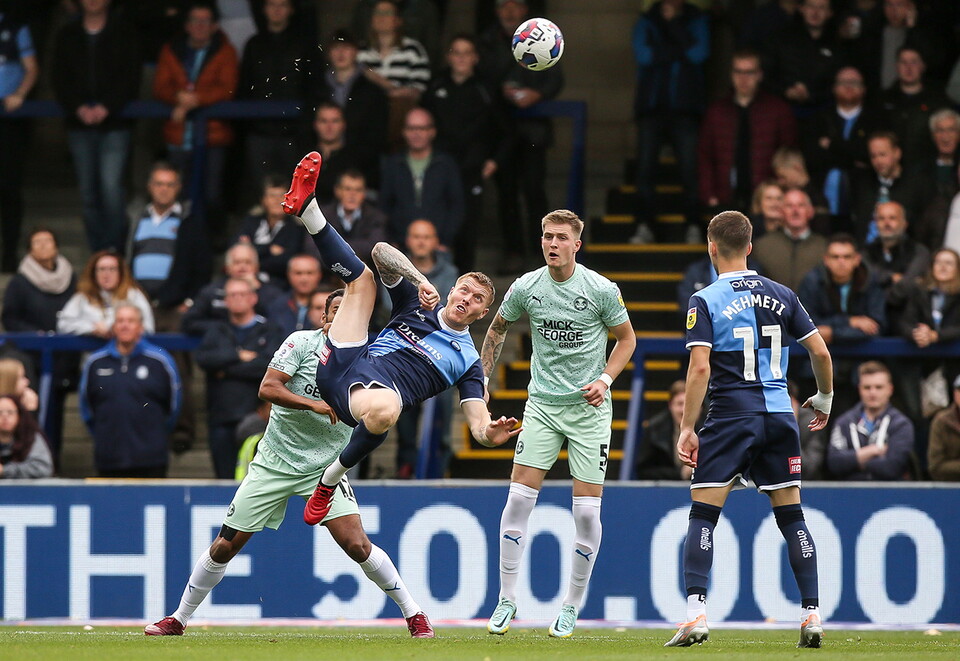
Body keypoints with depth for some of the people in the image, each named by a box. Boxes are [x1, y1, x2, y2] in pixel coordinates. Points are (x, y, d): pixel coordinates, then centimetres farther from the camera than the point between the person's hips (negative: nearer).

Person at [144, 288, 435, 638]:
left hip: (325, 468, 1)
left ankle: (414, 614, -1)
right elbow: (267, 388, -14)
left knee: (357, 545, -16)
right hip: (274, 462, -1)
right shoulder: (303, 342, -7)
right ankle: (178, 619, 18)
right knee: (225, 546, 1)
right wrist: (312, 403, -26)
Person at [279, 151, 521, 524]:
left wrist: (492, 434, -21)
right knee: (362, 277, 9)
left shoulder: (467, 360, 14)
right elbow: (382, 252, 14)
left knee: (385, 407, -45)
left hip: (371, 394, -4)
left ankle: (331, 479, -24)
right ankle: (305, 206, -3)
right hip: (342, 365, 4)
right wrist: (420, 280, -2)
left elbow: (479, 426, 4)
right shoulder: (416, 304, 21)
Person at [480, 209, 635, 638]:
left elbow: (626, 337, 5)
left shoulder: (601, 290, -8)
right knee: (519, 498, -8)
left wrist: (606, 379, -10)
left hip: (589, 408, -2)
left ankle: (571, 607, 9)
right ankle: (507, 599, 3)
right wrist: (482, 380, 13)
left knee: (587, 510, -4)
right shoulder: (525, 288, -1)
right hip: (542, 405, 2)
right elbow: (497, 329, 17)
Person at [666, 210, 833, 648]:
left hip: (730, 418, -3)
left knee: (703, 514, 0)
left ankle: (696, 611, -12)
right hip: (779, 416, 4)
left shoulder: (705, 301, -5)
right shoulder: (781, 296, 7)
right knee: (792, 517, 9)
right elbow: (820, 352, 7)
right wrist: (824, 398, 24)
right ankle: (811, 614, 4)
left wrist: (687, 428, -10)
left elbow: (700, 368, -13)